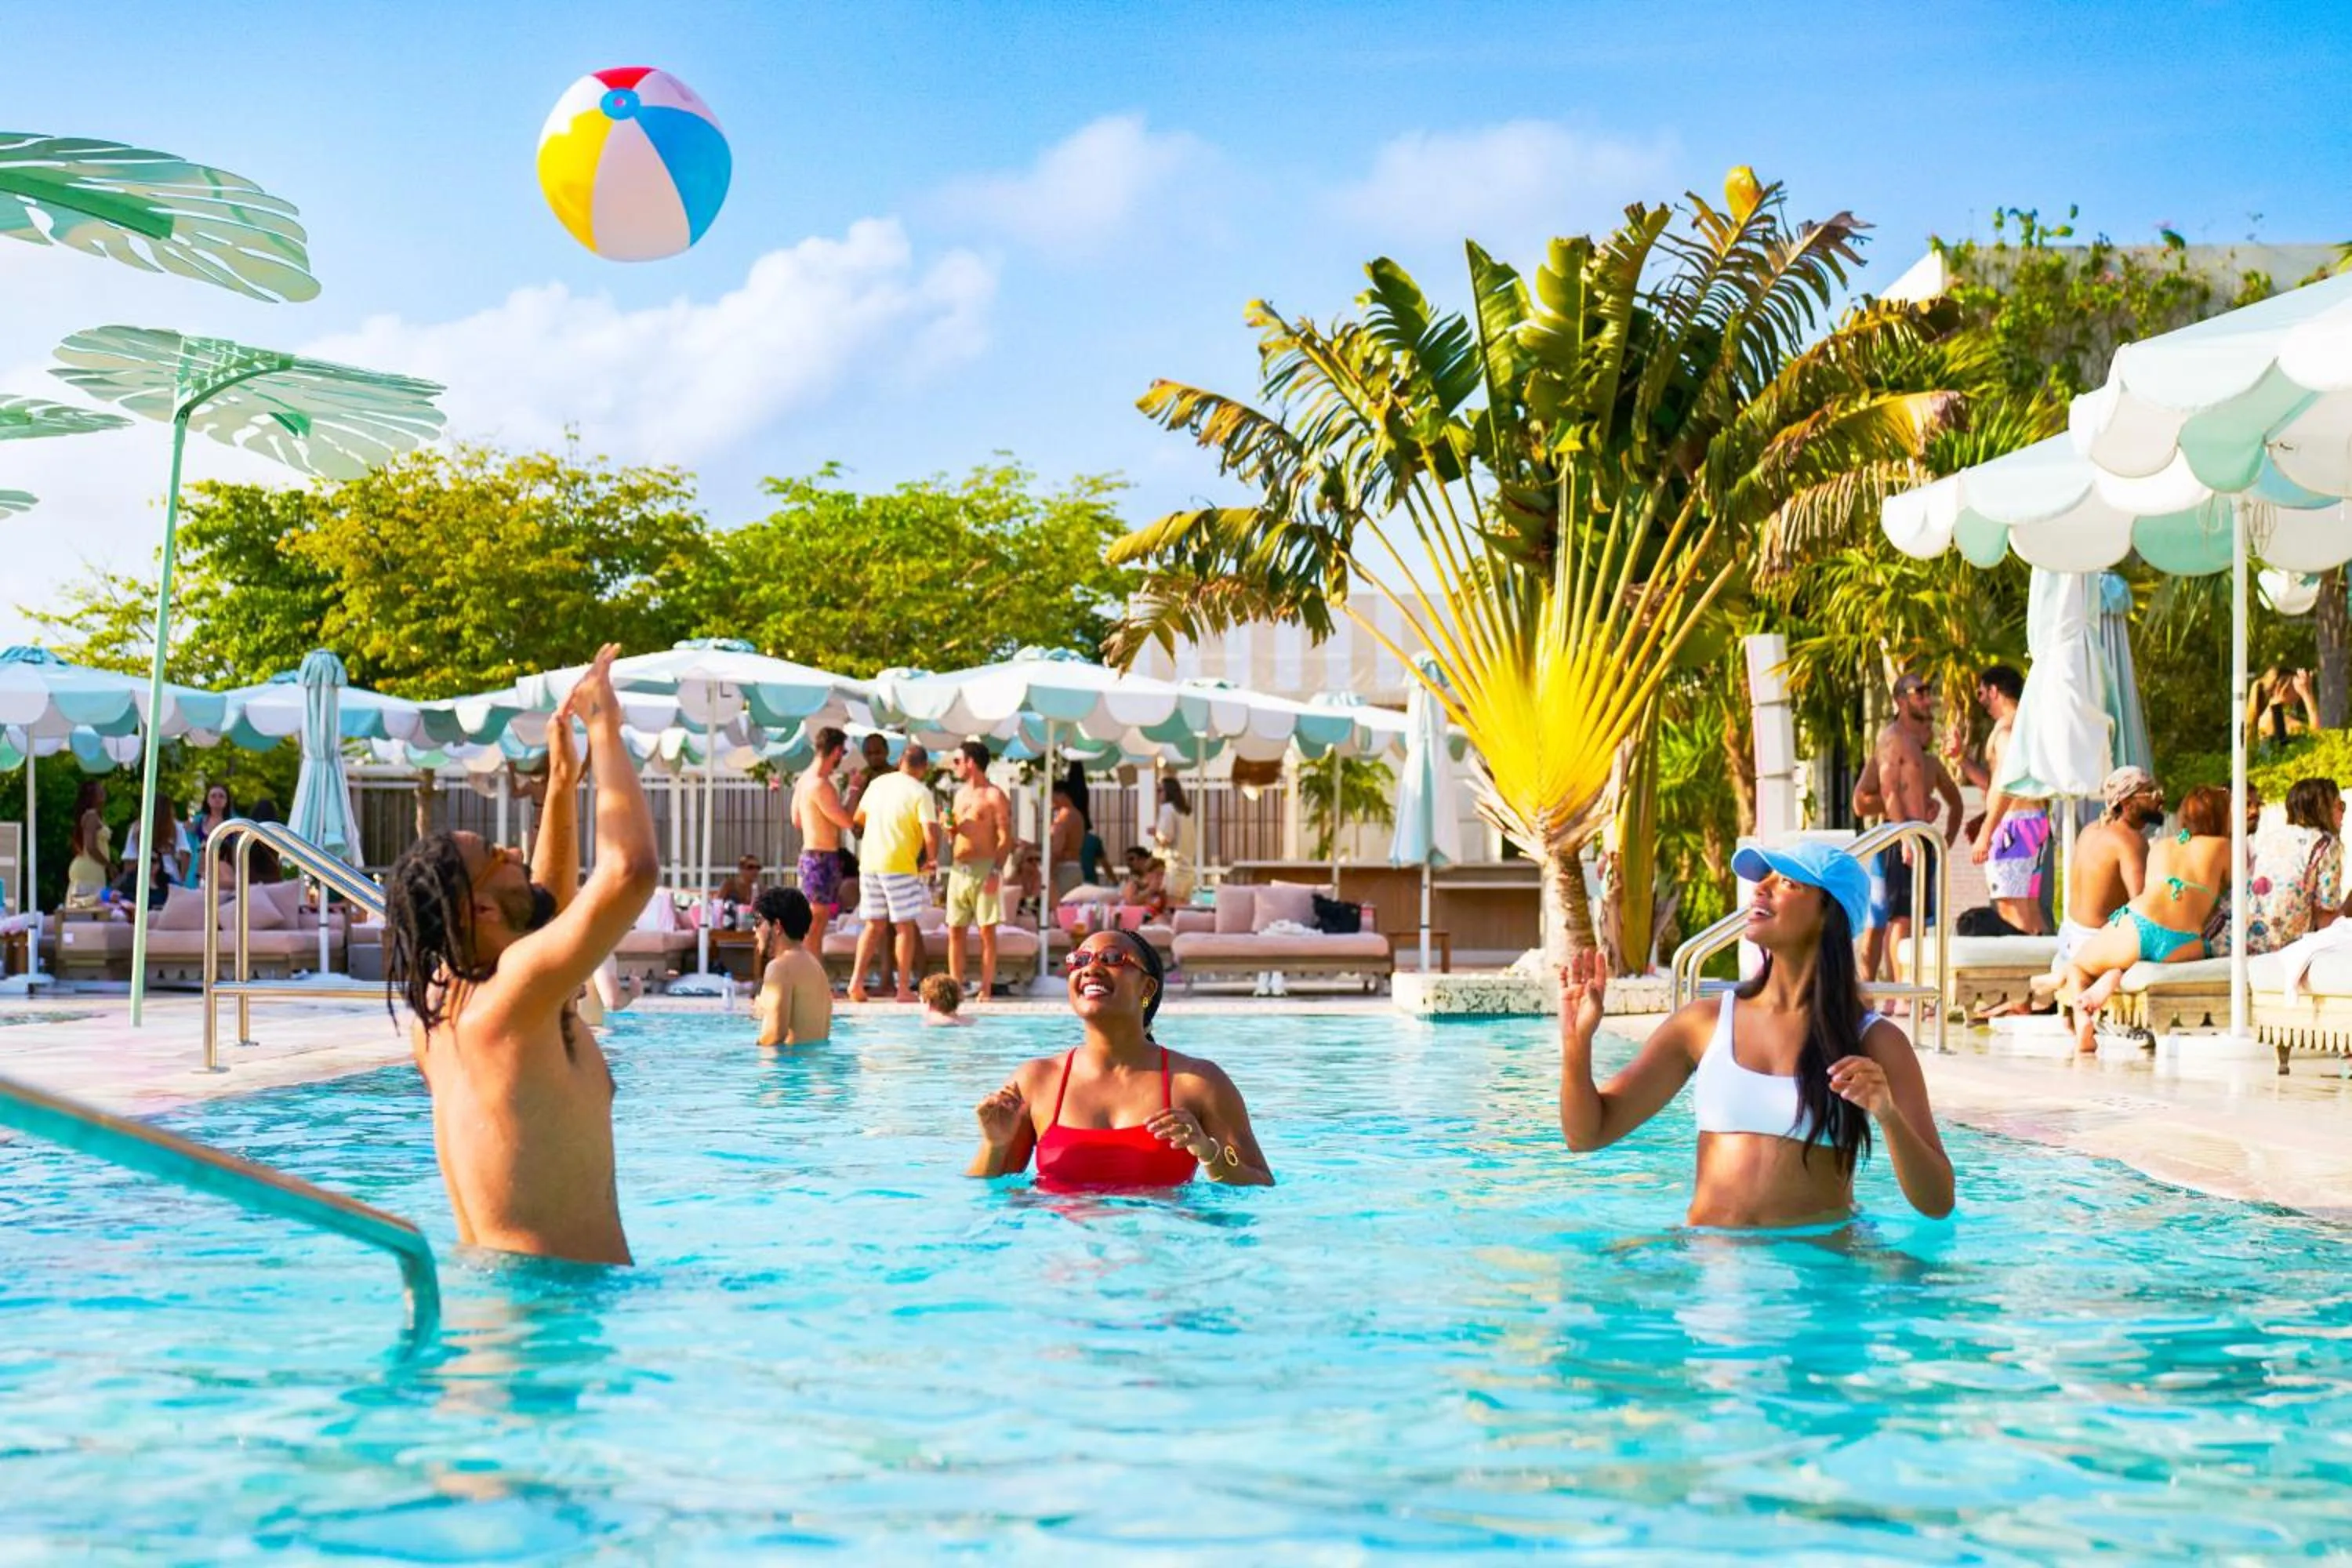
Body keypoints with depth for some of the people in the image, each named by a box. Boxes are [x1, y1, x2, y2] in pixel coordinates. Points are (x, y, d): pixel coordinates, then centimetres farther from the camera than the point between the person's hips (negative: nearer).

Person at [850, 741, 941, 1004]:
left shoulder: (877, 784, 11)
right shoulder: (920, 792, -7)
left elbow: (858, 819, 21)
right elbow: (930, 833, -15)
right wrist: (933, 859, 3)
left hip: (869, 862, 5)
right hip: (900, 864, -5)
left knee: (875, 924, 13)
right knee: (905, 925, 3)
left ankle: (857, 980, 2)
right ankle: (904, 989, 3)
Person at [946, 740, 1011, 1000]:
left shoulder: (994, 796, -5)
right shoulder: (960, 794, 17)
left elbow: (1005, 838, -10)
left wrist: (996, 872, -19)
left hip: (984, 869, -7)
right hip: (959, 869, 7)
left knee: (987, 930, -5)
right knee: (955, 930, 4)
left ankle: (986, 988, -3)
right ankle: (955, 987, 7)